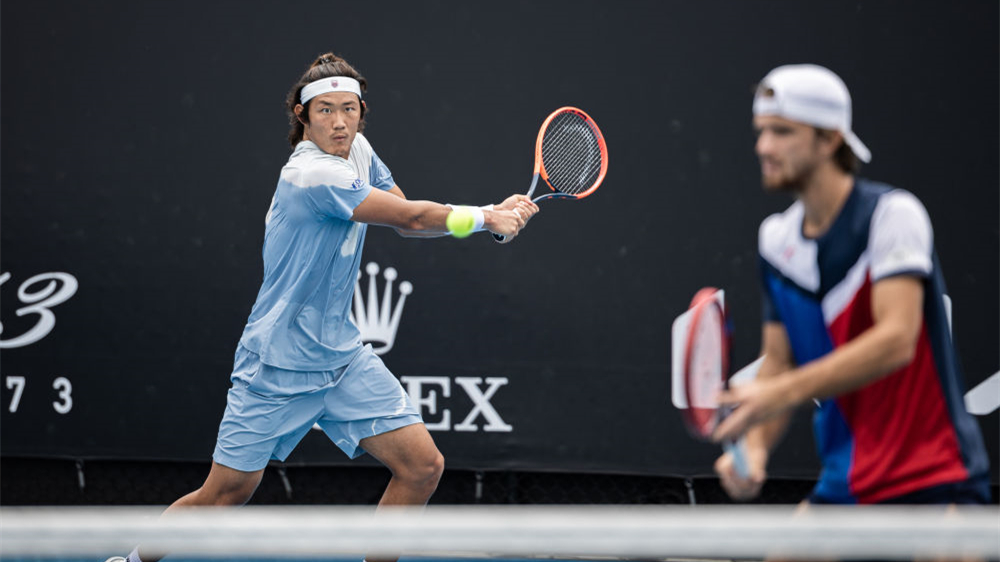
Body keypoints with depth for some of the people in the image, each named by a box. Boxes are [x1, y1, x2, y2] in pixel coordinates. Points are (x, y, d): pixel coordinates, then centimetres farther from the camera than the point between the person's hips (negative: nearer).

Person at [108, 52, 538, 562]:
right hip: (277, 364, -8)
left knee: (423, 467, -5)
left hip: (341, 356, 8)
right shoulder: (312, 175, -24)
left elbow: (407, 219, 11)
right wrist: (486, 218, -5)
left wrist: (491, 213, -4)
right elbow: (411, 218, -20)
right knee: (225, 495, 0)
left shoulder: (357, 151, 3)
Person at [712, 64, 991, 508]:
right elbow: (778, 362, 12)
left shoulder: (892, 213, -12)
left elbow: (896, 341, -25)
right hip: (842, 486, 7)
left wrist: (782, 392, -34)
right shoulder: (776, 238, 9)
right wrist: (755, 447, -8)